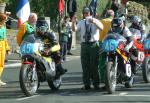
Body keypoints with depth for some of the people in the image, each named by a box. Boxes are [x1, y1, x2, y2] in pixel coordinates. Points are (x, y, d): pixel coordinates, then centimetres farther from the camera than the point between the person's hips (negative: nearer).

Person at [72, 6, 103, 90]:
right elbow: (75, 29, -3)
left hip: (94, 44, -3)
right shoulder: (81, 22, 12)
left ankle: (96, 83, 1)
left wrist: (94, 22, -32)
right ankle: (87, 84, 6)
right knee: (85, 65, 2)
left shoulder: (95, 21, 4)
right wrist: (73, 23, -23)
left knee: (94, 65, -3)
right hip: (84, 45, 3)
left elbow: (101, 28, -16)